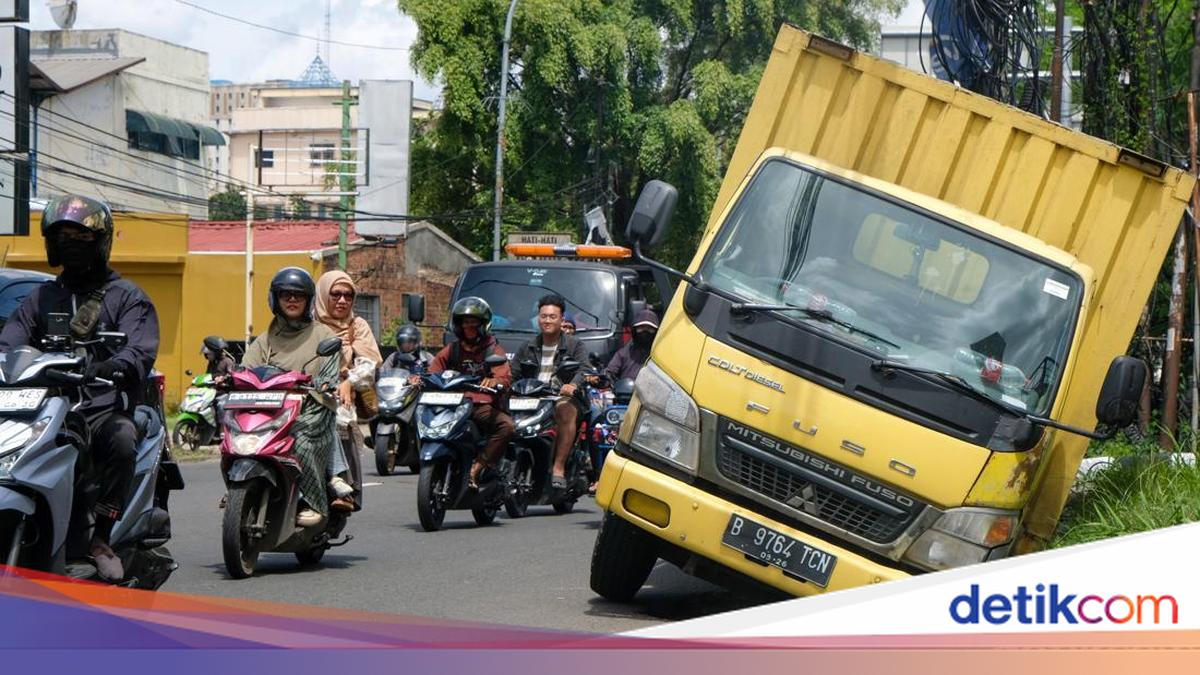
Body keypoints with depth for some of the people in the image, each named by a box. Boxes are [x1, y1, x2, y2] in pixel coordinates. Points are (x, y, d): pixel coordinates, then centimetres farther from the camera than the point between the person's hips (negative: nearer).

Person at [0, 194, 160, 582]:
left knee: (122, 439, -37)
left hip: (106, 408, -3)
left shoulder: (127, 297, 10)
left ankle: (102, 537, -27)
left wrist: (108, 368, -29)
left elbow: (141, 352, -7)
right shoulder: (42, 298, 24)